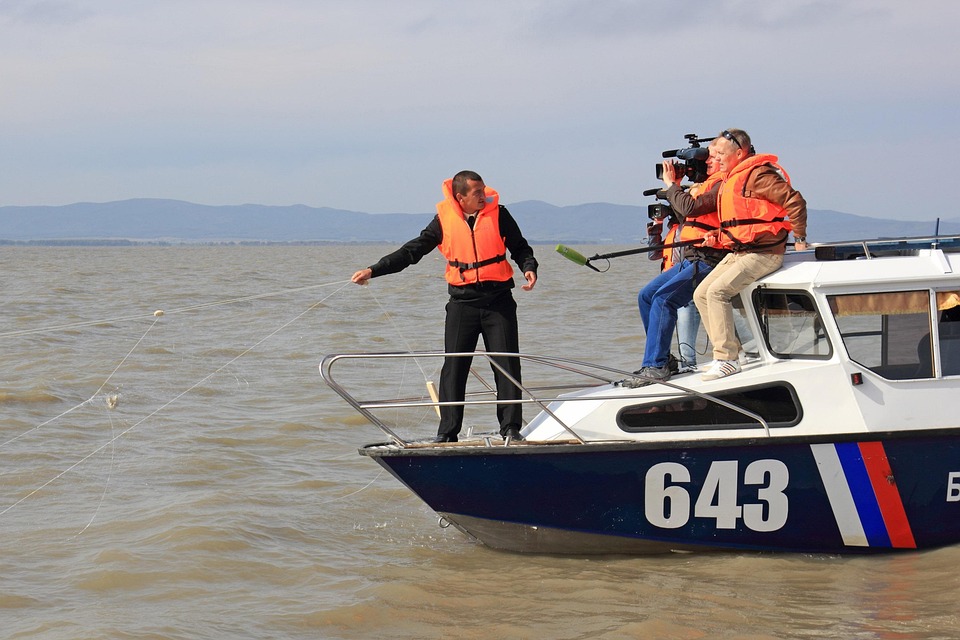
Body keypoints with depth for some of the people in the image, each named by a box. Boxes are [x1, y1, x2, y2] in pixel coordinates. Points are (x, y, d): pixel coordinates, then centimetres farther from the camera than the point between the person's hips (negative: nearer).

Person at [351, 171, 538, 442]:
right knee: (453, 368, -1)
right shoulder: (445, 219, 2)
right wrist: (374, 270, 1)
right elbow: (412, 251, 5)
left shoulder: (497, 213, 1)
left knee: (507, 364, -2)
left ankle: (511, 428, 5)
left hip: (498, 301, 0)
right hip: (462, 303, 1)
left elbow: (520, 248, 9)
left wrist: (529, 268, -13)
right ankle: (447, 432, 4)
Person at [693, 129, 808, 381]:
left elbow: (795, 201, -18)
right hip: (737, 253, 11)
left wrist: (800, 237, -13)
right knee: (701, 294, 5)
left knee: (717, 291, -23)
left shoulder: (758, 174, -14)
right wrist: (718, 236, 12)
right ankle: (733, 351, 7)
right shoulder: (729, 180, 18)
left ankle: (728, 359, -20)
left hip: (763, 253, -11)